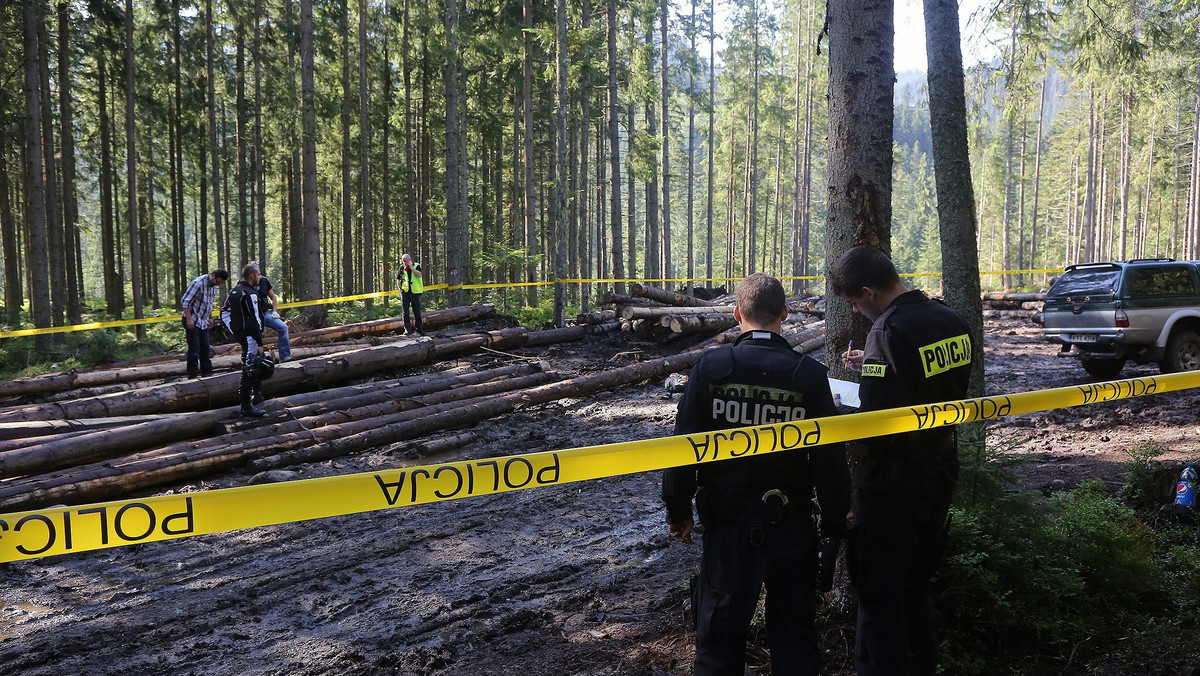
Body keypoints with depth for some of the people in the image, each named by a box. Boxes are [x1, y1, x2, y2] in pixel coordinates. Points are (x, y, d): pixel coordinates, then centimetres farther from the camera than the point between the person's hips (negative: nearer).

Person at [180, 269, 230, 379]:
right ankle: (192, 376, 1)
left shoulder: (214, 286, 6)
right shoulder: (198, 283, -19)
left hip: (203, 322, 8)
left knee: (205, 349, 12)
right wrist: (189, 319, -21)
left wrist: (210, 317, 18)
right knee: (194, 350, -6)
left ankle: (207, 372, 21)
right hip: (192, 321, -8)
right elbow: (185, 301, -19)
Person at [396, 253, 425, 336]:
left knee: (417, 312, 5)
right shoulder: (401, 268, 7)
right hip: (405, 292, 2)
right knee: (405, 312, -1)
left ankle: (419, 329, 17)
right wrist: (399, 287, 6)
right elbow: (398, 279, 20)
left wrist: (411, 267, -18)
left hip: (415, 292, -2)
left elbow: (419, 274, -20)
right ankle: (407, 329, 5)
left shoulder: (416, 266, -1)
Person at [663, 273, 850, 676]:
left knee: (721, 632, 13)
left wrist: (678, 510, 5)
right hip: (792, 523, 1)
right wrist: (835, 523, 5)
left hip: (728, 525, -1)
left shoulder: (710, 367, -11)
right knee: (795, 632, 17)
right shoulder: (809, 374, -9)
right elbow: (830, 458, -7)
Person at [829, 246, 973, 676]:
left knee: (880, 597, 5)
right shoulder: (951, 320, 4)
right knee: (915, 586, 23)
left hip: (894, 479, -9)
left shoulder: (890, 330, -23)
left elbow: (875, 422, -28)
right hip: (941, 469, 9)